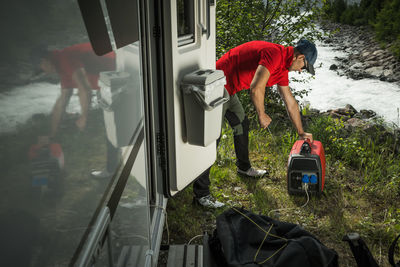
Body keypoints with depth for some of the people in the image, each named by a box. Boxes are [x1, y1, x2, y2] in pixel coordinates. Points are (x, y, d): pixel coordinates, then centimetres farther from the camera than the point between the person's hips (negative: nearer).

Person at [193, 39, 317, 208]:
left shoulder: (282, 67, 13)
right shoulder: (275, 53, -19)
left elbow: (290, 101, 21)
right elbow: (256, 88, -31)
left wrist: (301, 132, 28)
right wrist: (262, 115, -15)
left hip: (228, 90, 11)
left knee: (242, 125, 24)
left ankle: (244, 168, 46)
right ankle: (201, 194, -4)